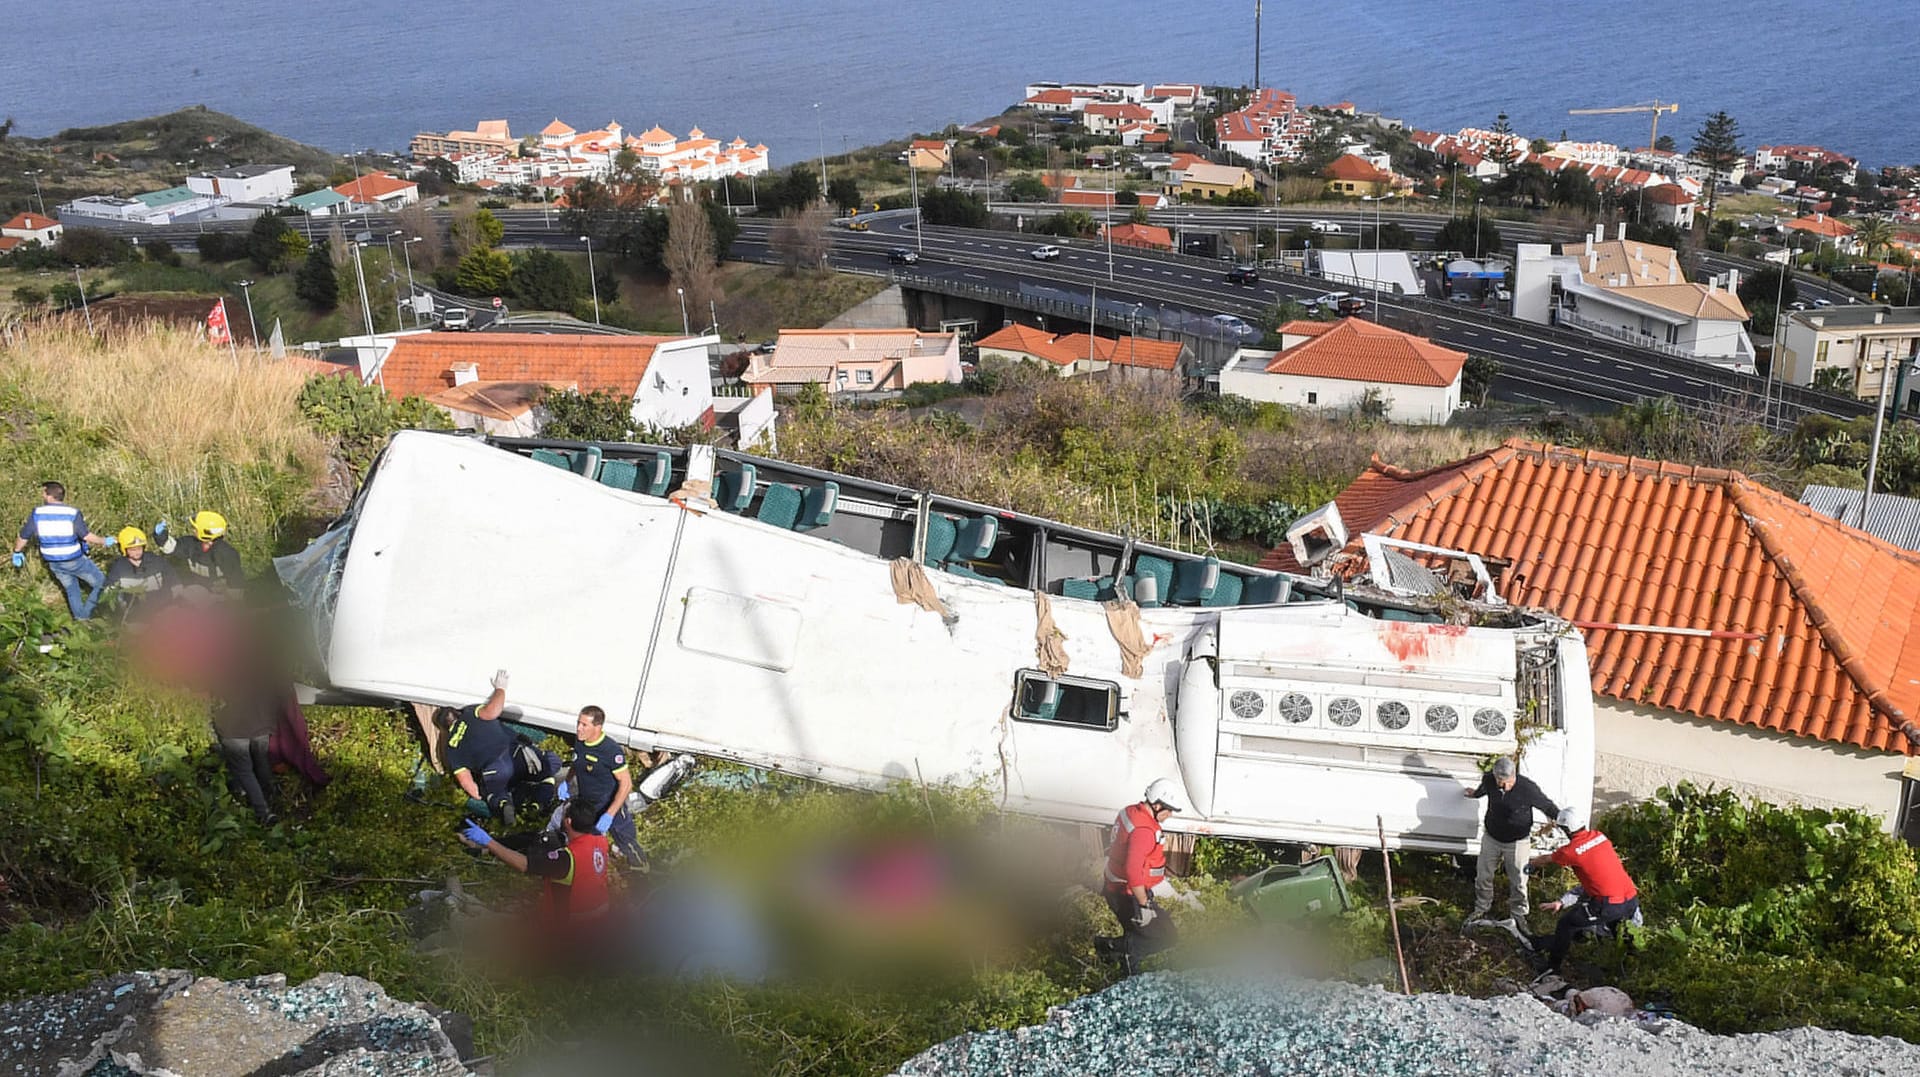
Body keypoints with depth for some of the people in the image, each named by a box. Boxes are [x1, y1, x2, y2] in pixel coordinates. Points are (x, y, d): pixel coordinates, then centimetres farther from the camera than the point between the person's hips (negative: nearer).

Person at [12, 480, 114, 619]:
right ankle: (87, 615, 6)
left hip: (54, 564, 4)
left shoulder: (36, 514, -8)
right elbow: (88, 537, -18)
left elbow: (23, 538, 1)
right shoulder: (72, 513, -17)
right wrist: (105, 542, 0)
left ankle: (80, 618, 31)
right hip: (75, 561, -4)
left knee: (71, 590, 24)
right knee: (100, 584, 12)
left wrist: (17, 553, 21)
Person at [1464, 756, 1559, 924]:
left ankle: (1518, 914, 30)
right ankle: (1482, 908, 37)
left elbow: (1547, 807, -13)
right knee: (1483, 876, 14)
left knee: (1518, 882, 7)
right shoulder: (1488, 780, -18)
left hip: (1516, 841, -3)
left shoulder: (1527, 788, -29)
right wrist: (1474, 794, 30)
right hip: (1491, 838, 3)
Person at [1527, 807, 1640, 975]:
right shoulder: (1599, 836, 8)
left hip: (1610, 905, -6)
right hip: (1632, 901, 6)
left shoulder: (1571, 851, -10)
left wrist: (1531, 863, 32)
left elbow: (1546, 860, 10)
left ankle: (1552, 966, 16)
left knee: (1566, 923, 8)